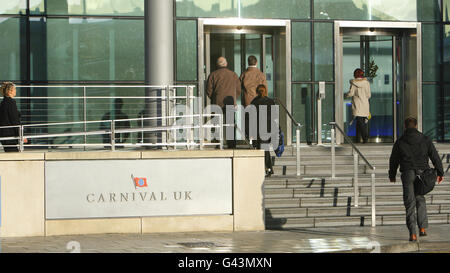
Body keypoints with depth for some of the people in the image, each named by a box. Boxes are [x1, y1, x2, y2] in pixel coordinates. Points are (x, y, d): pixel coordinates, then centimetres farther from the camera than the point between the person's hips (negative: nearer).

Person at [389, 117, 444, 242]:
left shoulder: (400, 142, 3)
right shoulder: (425, 140, 6)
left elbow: (393, 161, 11)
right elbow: (435, 157, 6)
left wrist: (392, 175, 24)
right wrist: (440, 173, 13)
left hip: (408, 175, -1)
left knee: (410, 203, 1)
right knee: (421, 200, 20)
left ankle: (412, 233, -5)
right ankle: (422, 228, 13)